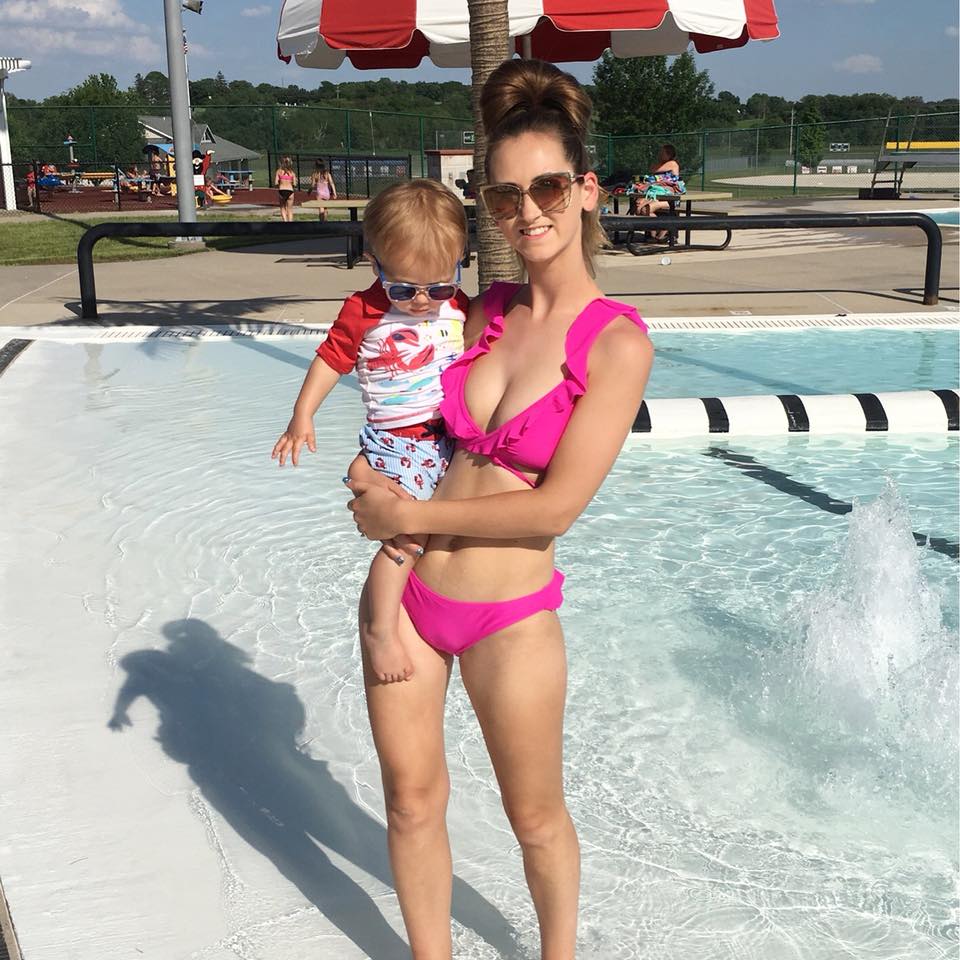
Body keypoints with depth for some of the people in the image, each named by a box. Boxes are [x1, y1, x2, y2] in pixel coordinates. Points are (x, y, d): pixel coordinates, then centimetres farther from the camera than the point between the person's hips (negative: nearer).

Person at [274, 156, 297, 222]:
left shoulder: (279, 171, 3)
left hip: (281, 191, 0)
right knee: (290, 209, 10)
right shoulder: (292, 172, 6)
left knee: (282, 208, 16)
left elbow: (276, 183, -3)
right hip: (290, 191, 0)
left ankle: (285, 220, -2)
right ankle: (290, 222, 5)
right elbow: (294, 184, 0)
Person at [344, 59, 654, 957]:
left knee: (535, 818, 17)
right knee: (412, 802, 17)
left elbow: (555, 506, -18)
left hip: (510, 616, -4)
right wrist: (376, 474, -1)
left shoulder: (617, 343, -15)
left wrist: (409, 515, -13)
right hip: (403, 590, 5)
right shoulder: (487, 310, 1)